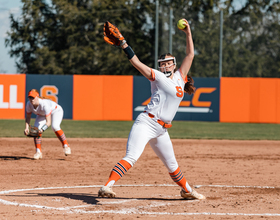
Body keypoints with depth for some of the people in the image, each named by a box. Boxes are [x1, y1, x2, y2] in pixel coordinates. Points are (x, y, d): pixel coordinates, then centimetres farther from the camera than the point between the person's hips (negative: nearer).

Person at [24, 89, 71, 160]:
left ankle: (66, 146, -21)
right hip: (42, 115, 6)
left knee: (55, 126, -32)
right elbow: (28, 117, -7)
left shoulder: (44, 104, -43)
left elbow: (48, 122, -44)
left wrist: (42, 129, -61)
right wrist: (27, 128, -23)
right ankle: (38, 152, -2)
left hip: (56, 111, -6)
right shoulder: (29, 104, -25)